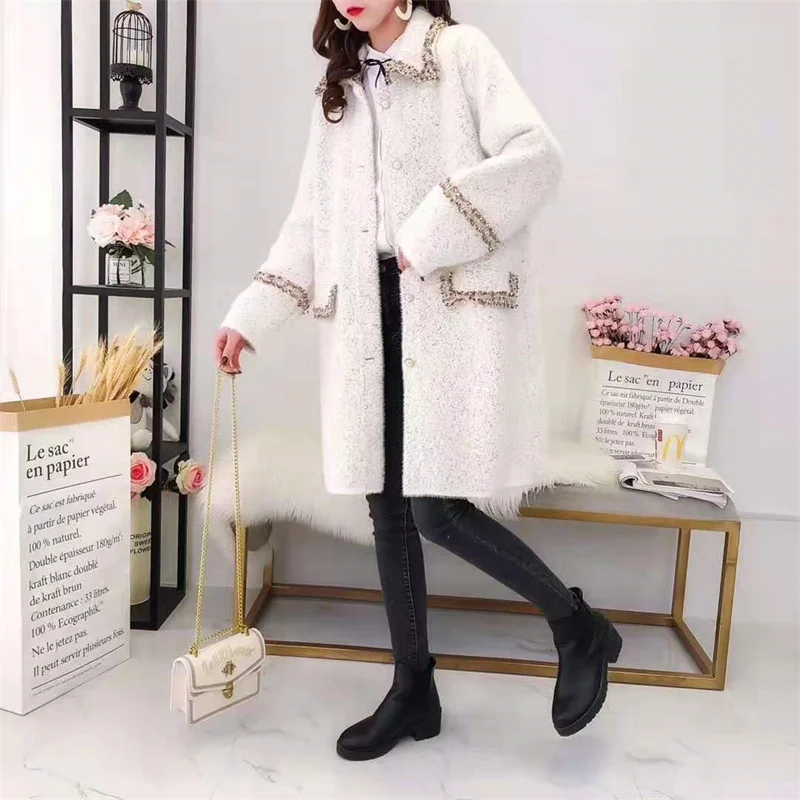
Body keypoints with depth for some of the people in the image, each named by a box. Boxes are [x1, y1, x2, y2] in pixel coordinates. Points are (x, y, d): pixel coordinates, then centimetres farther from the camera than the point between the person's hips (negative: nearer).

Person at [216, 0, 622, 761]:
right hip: (370, 316, 6)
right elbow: (309, 221, 18)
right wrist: (249, 316, 13)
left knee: (438, 509, -11)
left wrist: (433, 234, -16)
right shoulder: (338, 88, 21)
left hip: (455, 312, -6)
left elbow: (537, 156, -10)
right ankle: (413, 691, 23)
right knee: (389, 508, 6)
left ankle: (578, 626, 15)